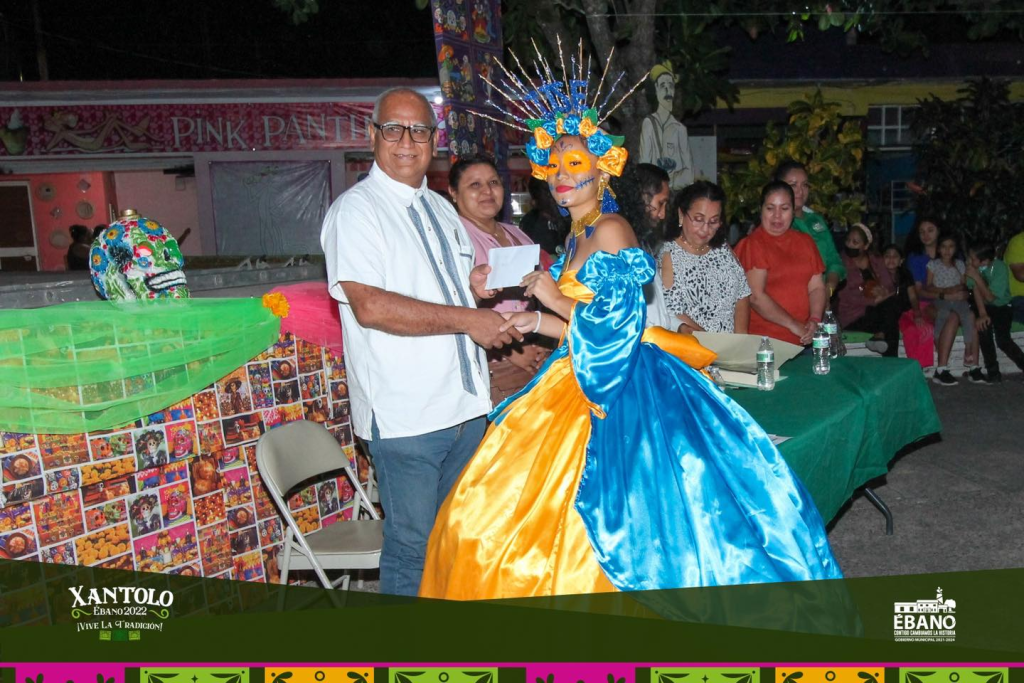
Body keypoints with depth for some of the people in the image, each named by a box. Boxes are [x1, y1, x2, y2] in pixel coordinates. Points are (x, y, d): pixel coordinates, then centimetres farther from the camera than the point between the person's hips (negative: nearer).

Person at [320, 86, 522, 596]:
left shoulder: (442, 210, 16)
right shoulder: (356, 210, -9)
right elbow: (370, 306, -22)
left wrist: (475, 286, 5)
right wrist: (467, 318, -21)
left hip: (465, 402, 8)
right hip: (405, 415, -8)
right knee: (411, 543, 2)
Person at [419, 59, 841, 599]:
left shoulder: (610, 231, -14)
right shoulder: (577, 238, 14)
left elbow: (616, 323, -20)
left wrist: (555, 299, -11)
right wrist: (532, 321, 12)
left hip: (620, 388, -10)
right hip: (582, 386, 10)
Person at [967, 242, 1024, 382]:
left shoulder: (1000, 268, -23)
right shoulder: (972, 266, -14)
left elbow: (990, 297, -24)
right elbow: (976, 290, -14)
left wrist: (977, 277, -31)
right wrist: (982, 314, -23)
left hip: (1001, 307, -3)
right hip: (985, 307, 3)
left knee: (1002, 340, -20)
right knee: (983, 328, -24)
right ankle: (993, 372, -14)